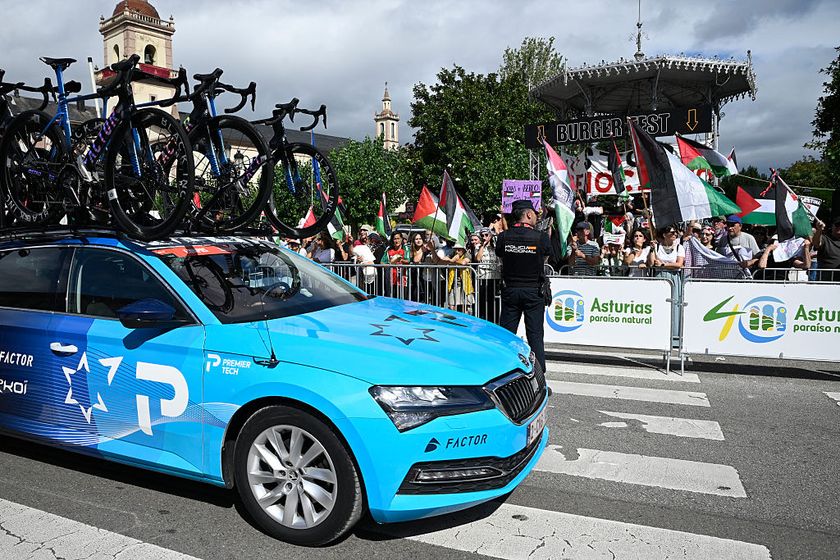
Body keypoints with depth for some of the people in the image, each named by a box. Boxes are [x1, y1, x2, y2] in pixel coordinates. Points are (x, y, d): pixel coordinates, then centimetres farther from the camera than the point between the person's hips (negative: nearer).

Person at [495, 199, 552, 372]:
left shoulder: (503, 237, -5)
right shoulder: (541, 237, -10)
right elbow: (545, 259, 4)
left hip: (510, 289, 2)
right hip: (534, 291, -1)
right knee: (535, 334, 6)